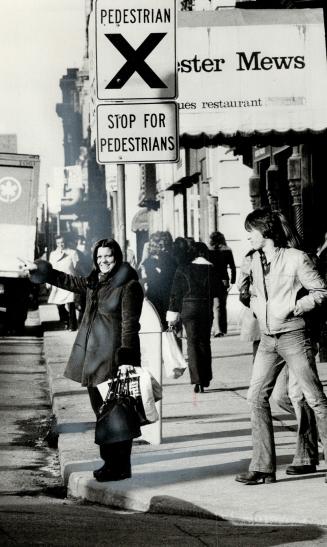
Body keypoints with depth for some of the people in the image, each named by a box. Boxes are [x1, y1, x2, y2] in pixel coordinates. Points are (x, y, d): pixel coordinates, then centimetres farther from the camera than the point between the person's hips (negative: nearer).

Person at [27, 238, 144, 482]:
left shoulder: (129, 286, -11)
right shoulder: (95, 282, 12)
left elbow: (130, 324, -16)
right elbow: (68, 281, 29)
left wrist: (126, 359, -22)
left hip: (114, 360, -8)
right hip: (94, 359, 8)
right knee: (102, 413, 13)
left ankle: (121, 467, 1)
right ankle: (110, 462, 22)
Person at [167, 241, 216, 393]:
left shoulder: (183, 269, -3)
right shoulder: (213, 269, -2)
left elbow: (175, 293, 1)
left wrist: (172, 313, 7)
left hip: (189, 308, -2)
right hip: (207, 309, 2)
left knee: (192, 342, 1)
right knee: (204, 342, 14)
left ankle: (197, 380, -10)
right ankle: (205, 380, 19)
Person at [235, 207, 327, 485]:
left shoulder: (296, 259, -9)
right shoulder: (256, 260, 12)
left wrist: (292, 308, -15)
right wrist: (258, 308, 7)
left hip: (293, 335, -7)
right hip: (268, 339, 7)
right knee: (257, 396, 1)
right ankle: (263, 467, 4)